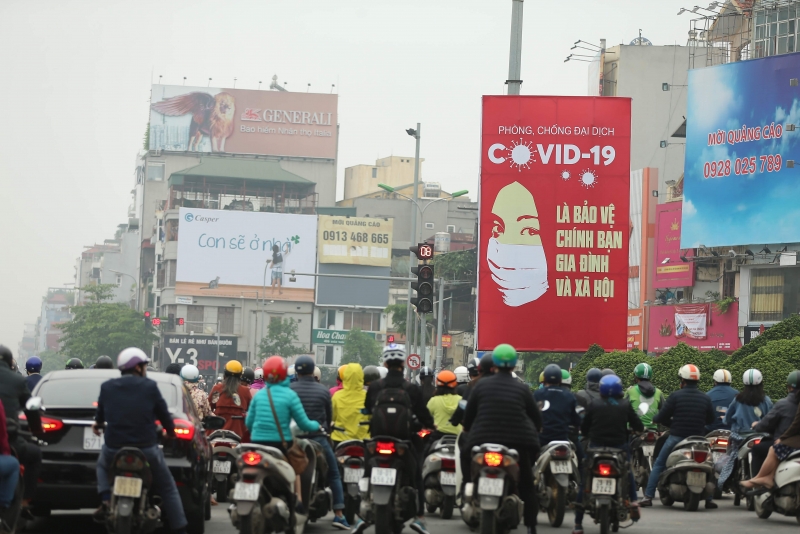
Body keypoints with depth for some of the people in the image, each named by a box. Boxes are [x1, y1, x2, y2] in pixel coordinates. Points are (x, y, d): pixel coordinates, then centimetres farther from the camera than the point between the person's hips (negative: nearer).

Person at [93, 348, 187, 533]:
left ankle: (106, 501, 11)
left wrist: (98, 424, 43)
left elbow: (100, 414, 18)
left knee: (102, 465, 35)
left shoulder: (106, 387, 4)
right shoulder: (150, 387, -4)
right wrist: (170, 431, 25)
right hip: (147, 450, -2)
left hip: (113, 450, 2)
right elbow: (163, 414, 3)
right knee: (168, 490, 14)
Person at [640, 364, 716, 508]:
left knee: (659, 465, 10)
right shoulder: (705, 398, 3)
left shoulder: (675, 396, -8)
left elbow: (662, 417, -8)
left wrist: (655, 419, 15)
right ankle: (709, 499, 13)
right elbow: (710, 419, 14)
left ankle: (648, 497, 3)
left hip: (677, 437, -2)